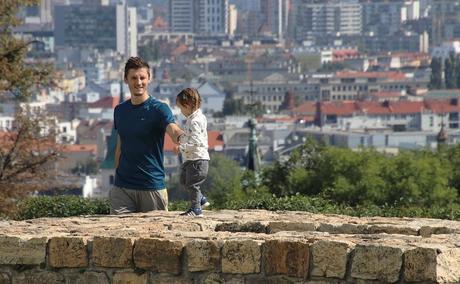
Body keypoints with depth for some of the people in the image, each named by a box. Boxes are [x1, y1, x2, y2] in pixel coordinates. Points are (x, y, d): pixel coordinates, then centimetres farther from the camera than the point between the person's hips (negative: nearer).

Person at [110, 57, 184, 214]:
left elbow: (174, 131, -26)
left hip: (152, 187, -4)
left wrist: (183, 138, -49)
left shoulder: (159, 109, -7)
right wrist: (117, 176, 14)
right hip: (122, 188, 4)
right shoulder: (120, 110, 10)